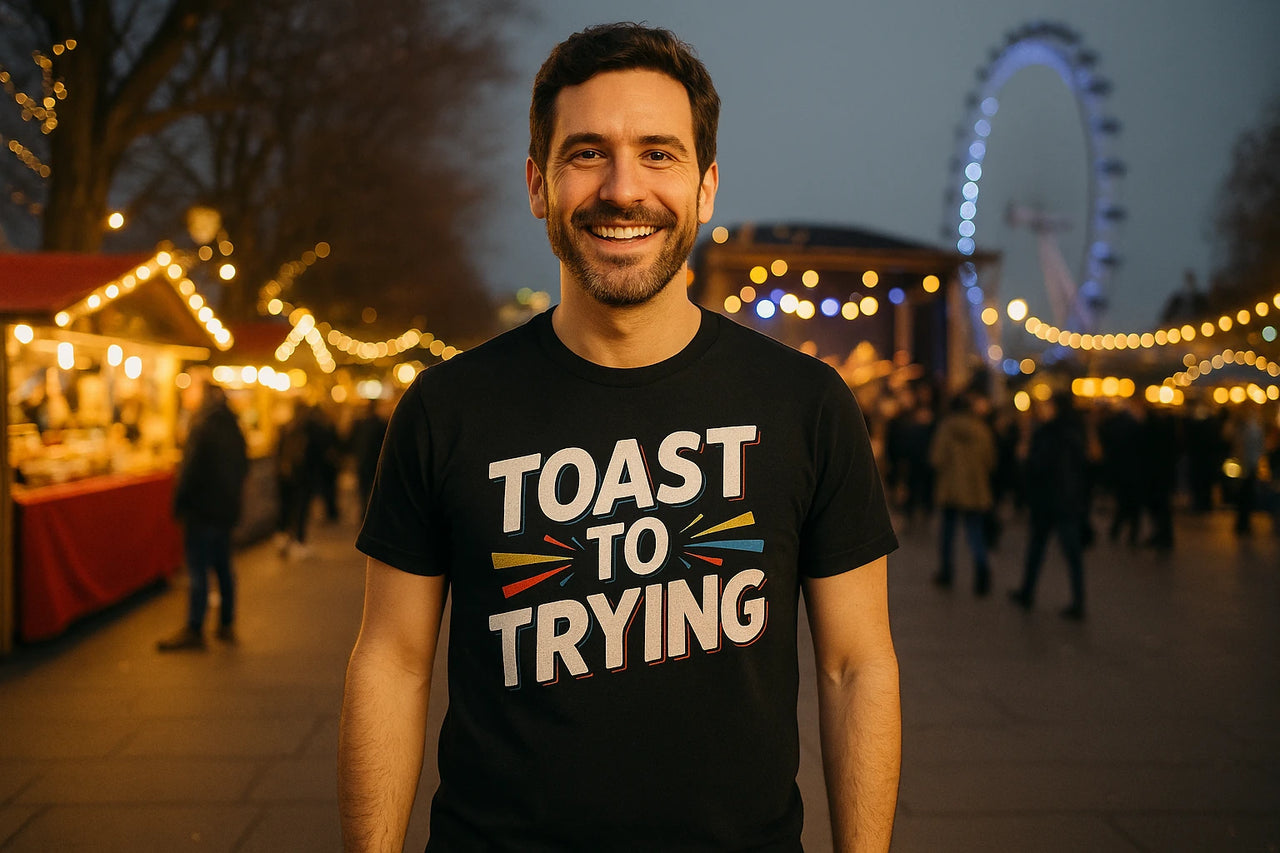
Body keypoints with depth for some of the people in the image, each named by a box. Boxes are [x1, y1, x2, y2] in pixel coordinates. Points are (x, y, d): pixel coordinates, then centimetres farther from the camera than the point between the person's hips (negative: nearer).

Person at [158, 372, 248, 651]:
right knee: (223, 566, 14)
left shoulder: (202, 424, -16)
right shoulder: (231, 424, 10)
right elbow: (242, 465, 16)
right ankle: (226, 625, 20)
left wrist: (178, 503, -11)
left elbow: (190, 468, -19)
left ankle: (194, 630, 1)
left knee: (198, 569, -3)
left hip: (203, 507, -8)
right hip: (227, 505, 8)